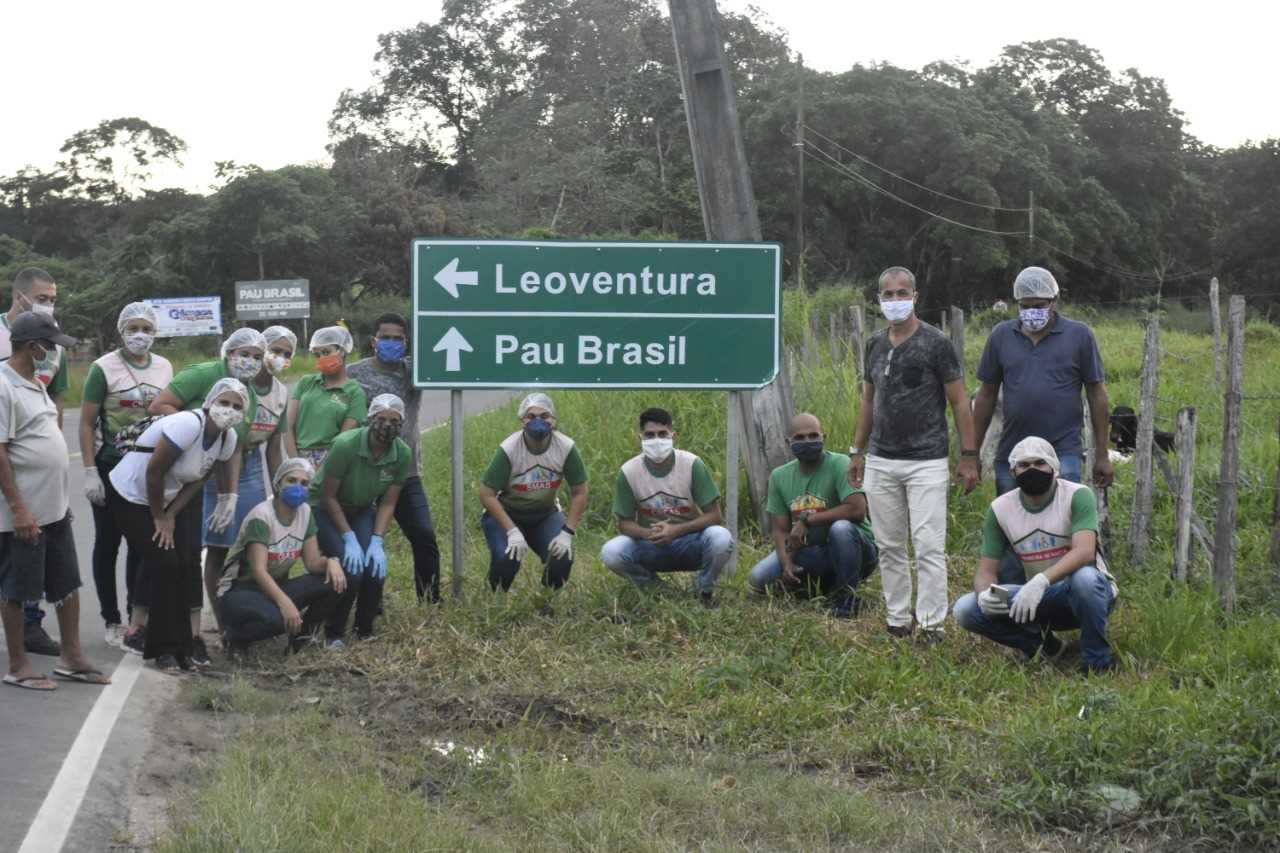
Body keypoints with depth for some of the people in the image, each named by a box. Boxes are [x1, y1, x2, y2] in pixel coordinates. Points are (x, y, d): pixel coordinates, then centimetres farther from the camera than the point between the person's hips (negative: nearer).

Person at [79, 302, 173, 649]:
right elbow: (86, 423, -9)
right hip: (111, 466, -4)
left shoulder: (164, 368, 4)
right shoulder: (104, 368, -10)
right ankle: (112, 621, 12)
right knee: (108, 543, 4)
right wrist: (90, 471, -15)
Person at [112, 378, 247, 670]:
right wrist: (160, 518, -15)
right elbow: (154, 473, -26)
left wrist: (170, 516, -8)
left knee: (187, 563, -3)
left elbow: (197, 481, 1)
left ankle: (185, 645, 6)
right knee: (164, 564, -13)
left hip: (164, 499, 7)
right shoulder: (189, 425, -31)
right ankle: (165, 649, -3)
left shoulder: (229, 439, -6)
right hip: (131, 497, -7)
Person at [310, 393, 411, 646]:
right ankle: (333, 635, -1)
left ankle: (366, 632, 7)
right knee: (351, 570, -22)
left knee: (376, 569, -17)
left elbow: (388, 503, -7)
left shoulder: (402, 454, -16)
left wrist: (377, 541, -19)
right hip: (324, 509, -4)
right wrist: (349, 539, -24)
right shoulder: (345, 445, -30)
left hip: (361, 510, 4)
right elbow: (329, 496, -20)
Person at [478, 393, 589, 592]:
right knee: (506, 559, -29)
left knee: (562, 557, -22)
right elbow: (487, 495, -21)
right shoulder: (508, 449, -25)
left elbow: (579, 492, -7)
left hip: (545, 514, 3)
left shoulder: (566, 448, -17)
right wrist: (512, 531, -28)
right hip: (505, 514, -3)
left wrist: (567, 532, -16)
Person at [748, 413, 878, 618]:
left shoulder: (840, 465, -16)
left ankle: (846, 594, -14)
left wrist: (807, 520, -25)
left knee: (841, 528, -38)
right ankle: (826, 587, 7)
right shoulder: (779, 476, 2)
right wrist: (787, 563, -18)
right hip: (808, 553, 5)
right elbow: (781, 529, 2)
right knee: (758, 579, -12)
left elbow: (857, 510, -29)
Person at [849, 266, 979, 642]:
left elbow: (959, 402, -5)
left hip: (926, 462, -5)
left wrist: (969, 456, -9)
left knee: (929, 547, -8)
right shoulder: (875, 345, 10)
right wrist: (857, 450, 17)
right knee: (889, 547, 9)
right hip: (881, 462, 5)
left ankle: (932, 624, -4)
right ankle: (897, 620, 17)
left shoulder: (935, 343, -6)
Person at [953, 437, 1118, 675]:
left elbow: (1084, 551, -31)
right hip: (1039, 599, 4)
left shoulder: (1077, 495, -16)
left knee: (1084, 576, -40)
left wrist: (1041, 581, -45)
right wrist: (984, 594, -26)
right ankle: (1039, 643, 4)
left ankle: (1097, 659, -16)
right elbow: (986, 570, -1)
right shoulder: (1000, 509, -3)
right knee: (965, 609, -15)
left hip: (1088, 592, -4)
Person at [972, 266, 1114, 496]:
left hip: (1063, 453, -3)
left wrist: (1102, 456, 1)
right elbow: (987, 395, 12)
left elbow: (1097, 395, 4)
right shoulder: (1001, 336, 8)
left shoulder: (1079, 335, 1)